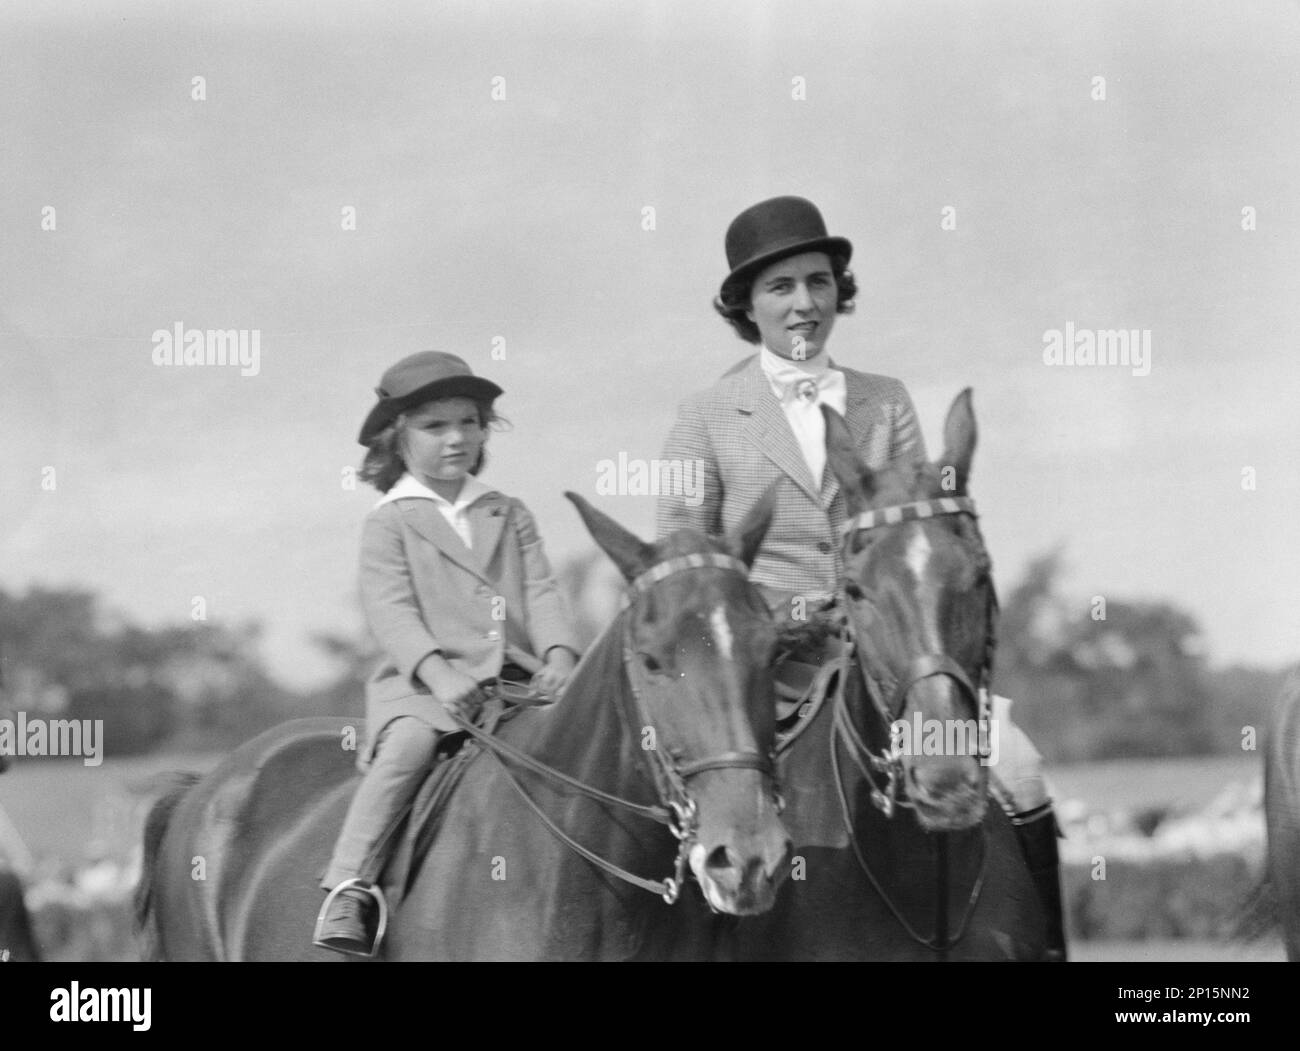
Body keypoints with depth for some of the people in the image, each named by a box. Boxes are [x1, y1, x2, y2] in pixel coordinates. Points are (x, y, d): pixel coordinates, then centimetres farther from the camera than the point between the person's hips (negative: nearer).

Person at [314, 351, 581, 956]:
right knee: (408, 746, -33)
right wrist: (436, 670, -22)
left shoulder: (510, 517, 20)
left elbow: (542, 593, 11)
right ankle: (349, 889, -33)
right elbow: (389, 611, -5)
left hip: (517, 680, 4)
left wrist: (560, 655, -10)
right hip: (421, 684, -4)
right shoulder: (390, 523, 7)